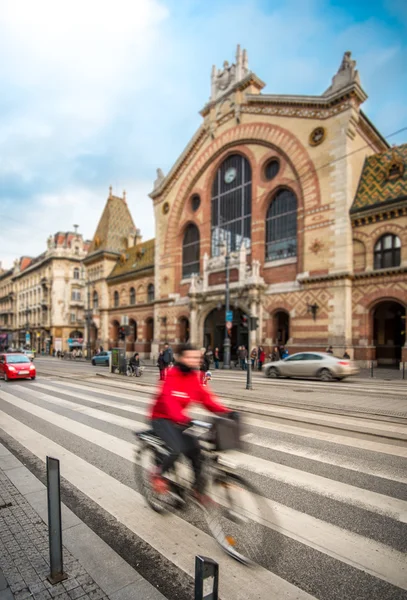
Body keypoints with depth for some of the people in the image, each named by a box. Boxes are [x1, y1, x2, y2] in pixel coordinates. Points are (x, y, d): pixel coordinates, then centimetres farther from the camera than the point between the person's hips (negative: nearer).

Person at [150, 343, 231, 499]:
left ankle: (198, 488, 16)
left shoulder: (194, 377, -2)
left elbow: (205, 398, -9)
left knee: (194, 449, -3)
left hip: (178, 419, 7)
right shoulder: (172, 376, -22)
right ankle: (158, 473, 5)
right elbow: (169, 400, -37)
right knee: (177, 449, -24)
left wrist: (225, 411, -23)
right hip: (161, 418, -6)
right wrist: (182, 418, -54)